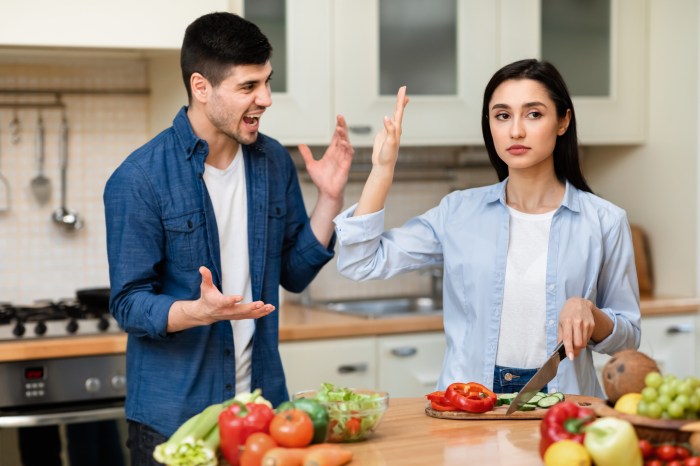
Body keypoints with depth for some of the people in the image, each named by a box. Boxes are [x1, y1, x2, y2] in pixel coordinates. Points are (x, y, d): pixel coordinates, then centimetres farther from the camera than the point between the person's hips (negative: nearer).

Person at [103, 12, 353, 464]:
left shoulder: (273, 161, 3)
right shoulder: (139, 180, -13)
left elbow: (294, 273, 9)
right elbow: (129, 304, -13)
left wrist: (330, 198, -2)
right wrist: (202, 311, -30)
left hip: (263, 402, 5)